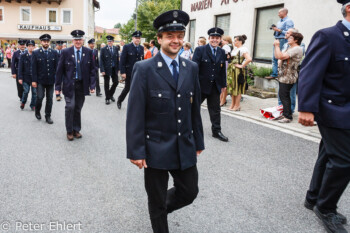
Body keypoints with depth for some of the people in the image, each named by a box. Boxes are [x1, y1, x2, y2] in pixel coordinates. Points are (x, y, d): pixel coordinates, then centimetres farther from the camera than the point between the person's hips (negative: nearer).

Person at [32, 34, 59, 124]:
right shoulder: (36, 53, 1)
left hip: (51, 80, 2)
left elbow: (57, 67, 5)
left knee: (49, 98, 5)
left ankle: (48, 116, 16)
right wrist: (34, 80, -7)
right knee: (40, 97, -5)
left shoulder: (54, 53, 6)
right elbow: (34, 68, -1)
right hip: (40, 80, -2)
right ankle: (37, 111, 22)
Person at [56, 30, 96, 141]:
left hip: (82, 85, 2)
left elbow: (92, 69, 5)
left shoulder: (89, 52, 1)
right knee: (70, 106, -9)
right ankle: (69, 131, 9)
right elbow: (60, 70, -1)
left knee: (78, 108, 10)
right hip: (69, 85, -2)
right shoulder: (66, 52, -3)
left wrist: (92, 85, -2)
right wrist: (58, 86, -3)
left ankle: (76, 130, 25)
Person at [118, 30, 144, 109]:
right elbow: (122, 60, -9)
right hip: (129, 72, -3)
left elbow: (142, 59, 11)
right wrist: (123, 72, -14)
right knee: (127, 88, 7)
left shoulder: (141, 48, 8)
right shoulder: (127, 47, -5)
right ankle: (119, 101, 31)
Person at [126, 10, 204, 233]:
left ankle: (162, 207, 47)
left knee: (189, 192, 17)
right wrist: (136, 151, -13)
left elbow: (195, 107, 8)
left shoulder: (191, 68, 4)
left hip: (185, 147, 5)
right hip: (156, 148, -4)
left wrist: (198, 141, 11)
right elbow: (135, 113, -12)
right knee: (157, 201, 13)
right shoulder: (144, 69, -10)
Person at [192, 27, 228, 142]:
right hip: (201, 85, -4)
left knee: (215, 109, 8)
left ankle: (216, 131, 18)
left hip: (215, 86, 4)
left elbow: (223, 70, 12)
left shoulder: (222, 52, 8)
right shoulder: (200, 50, -8)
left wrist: (223, 84, 12)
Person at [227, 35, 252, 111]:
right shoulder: (235, 49, 14)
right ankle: (233, 104, 20)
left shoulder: (243, 49, -11)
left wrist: (242, 66, -18)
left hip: (238, 70, -9)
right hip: (231, 70, 9)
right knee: (232, 87, 11)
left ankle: (237, 105, 5)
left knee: (237, 88, -2)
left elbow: (249, 59, -25)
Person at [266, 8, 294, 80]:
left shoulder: (288, 21, -6)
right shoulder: (279, 22, 21)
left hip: (283, 41, -9)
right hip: (277, 40, 9)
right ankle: (274, 74, 12)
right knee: (274, 58, 7)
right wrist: (275, 29, 8)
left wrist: (279, 30, -16)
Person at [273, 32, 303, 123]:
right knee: (283, 96, 14)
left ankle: (288, 117, -2)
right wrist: (276, 46, 8)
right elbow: (277, 56, 17)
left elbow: (281, 56, -24)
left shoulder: (297, 49, -14)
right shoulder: (290, 48, 19)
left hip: (287, 77, -10)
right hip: (284, 76, 10)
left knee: (284, 96, -8)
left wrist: (277, 45, -12)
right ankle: (285, 114, 22)